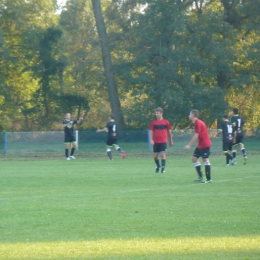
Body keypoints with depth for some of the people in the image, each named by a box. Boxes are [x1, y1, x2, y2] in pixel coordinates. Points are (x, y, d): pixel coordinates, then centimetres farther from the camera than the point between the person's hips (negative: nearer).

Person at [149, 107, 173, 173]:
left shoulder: (166, 122, 1)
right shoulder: (153, 122, 3)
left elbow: (169, 132, 10)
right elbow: (151, 131, 4)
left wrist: (171, 141, 13)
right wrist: (151, 140, -8)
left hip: (163, 141, -2)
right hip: (156, 142, 2)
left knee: (163, 154, -12)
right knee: (155, 156, 6)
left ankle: (163, 168, -7)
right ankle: (158, 166, 30)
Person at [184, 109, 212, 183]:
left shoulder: (198, 123, -17)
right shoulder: (197, 122, 13)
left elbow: (196, 136, -21)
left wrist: (189, 145, -20)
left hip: (205, 145, -10)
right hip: (200, 145, 10)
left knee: (205, 159, -8)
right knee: (194, 158, 9)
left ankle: (208, 179, -6)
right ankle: (200, 176, 11)